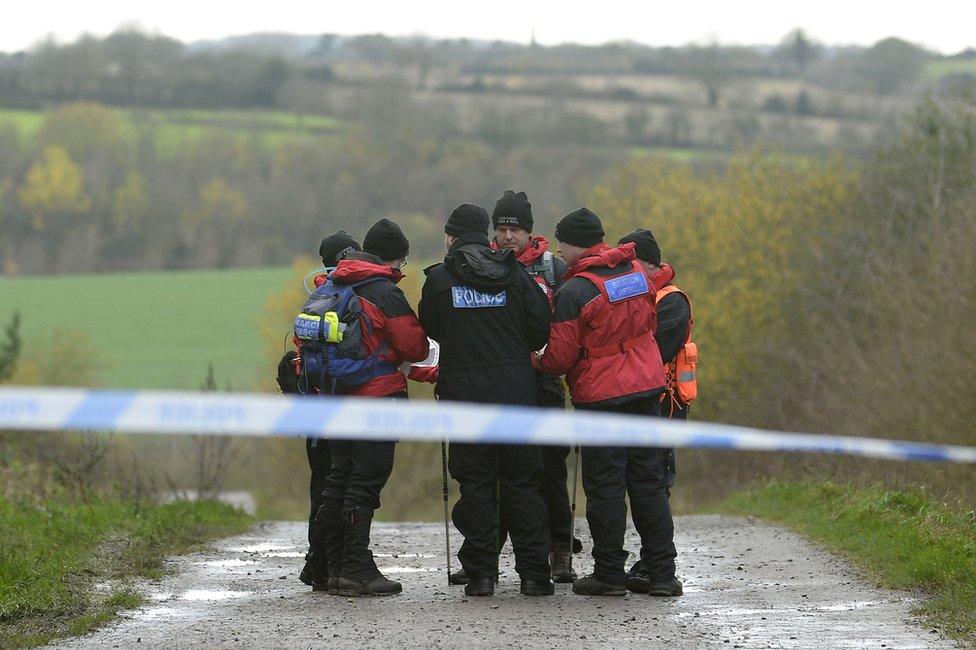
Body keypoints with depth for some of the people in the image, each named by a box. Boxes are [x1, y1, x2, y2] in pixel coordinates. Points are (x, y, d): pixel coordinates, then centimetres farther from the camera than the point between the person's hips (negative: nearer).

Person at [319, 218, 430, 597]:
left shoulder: (330, 288, 10)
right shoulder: (386, 293, -12)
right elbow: (415, 348, -11)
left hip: (336, 396, 7)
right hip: (377, 397, -7)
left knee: (340, 479, 13)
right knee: (366, 481, -6)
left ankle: (336, 568, 17)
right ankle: (357, 571, -8)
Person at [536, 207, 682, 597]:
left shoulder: (575, 291, -14)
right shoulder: (635, 271, 6)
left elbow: (560, 356, -11)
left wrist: (539, 363, 10)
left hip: (600, 395, -6)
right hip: (646, 389, 6)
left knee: (604, 485, 2)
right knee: (648, 481, 9)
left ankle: (609, 574, 4)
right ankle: (662, 574, 8)